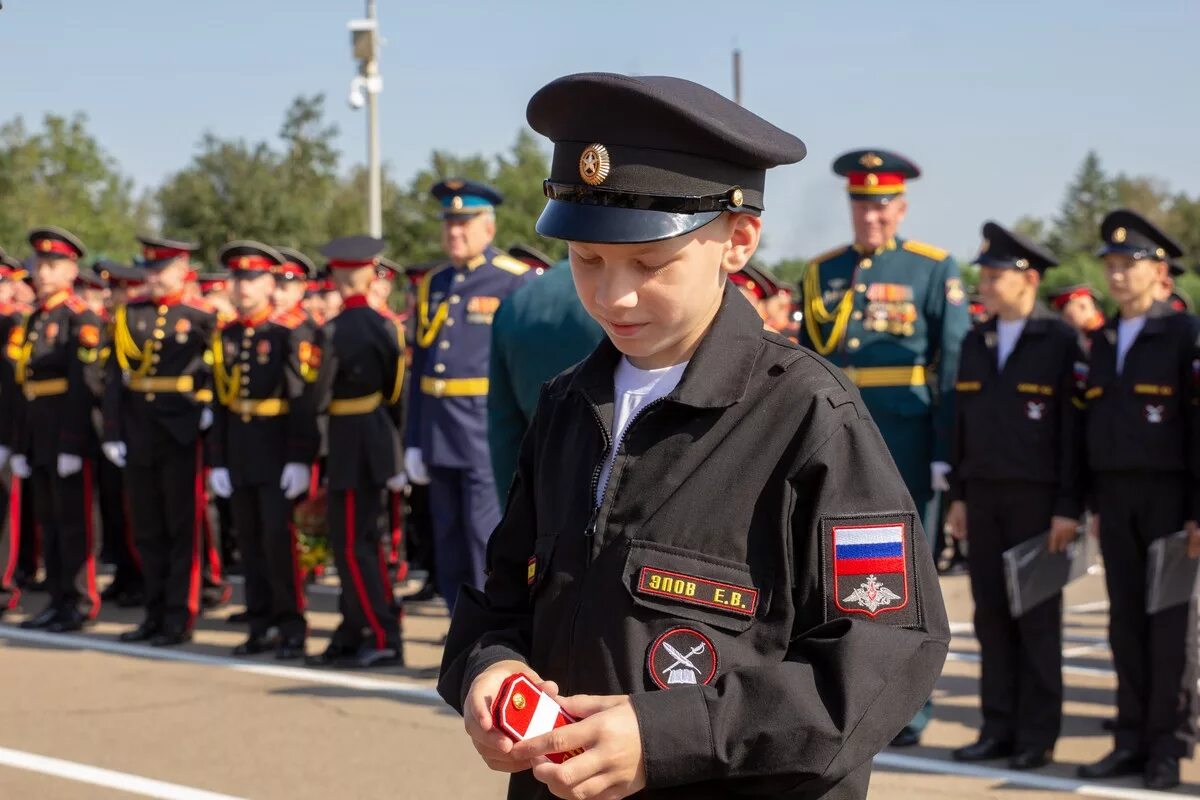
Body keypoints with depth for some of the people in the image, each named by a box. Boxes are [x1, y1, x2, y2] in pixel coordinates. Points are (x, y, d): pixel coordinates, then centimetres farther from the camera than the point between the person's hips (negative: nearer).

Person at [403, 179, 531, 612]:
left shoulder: (515, 282, -6)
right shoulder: (434, 284, 14)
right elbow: (420, 364, 16)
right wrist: (413, 441, 14)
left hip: (488, 429, -7)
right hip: (438, 430, 7)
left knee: (490, 547, -6)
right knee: (450, 548, 12)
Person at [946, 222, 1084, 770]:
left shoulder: (1061, 342, -6)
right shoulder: (975, 343, 11)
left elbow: (1074, 430, -9)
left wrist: (1068, 508, -12)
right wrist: (958, 494, 10)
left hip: (1037, 498, -5)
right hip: (983, 495, 5)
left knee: (1037, 618, 0)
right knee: (991, 615, 6)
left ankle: (1038, 737, 7)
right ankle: (999, 729, 12)